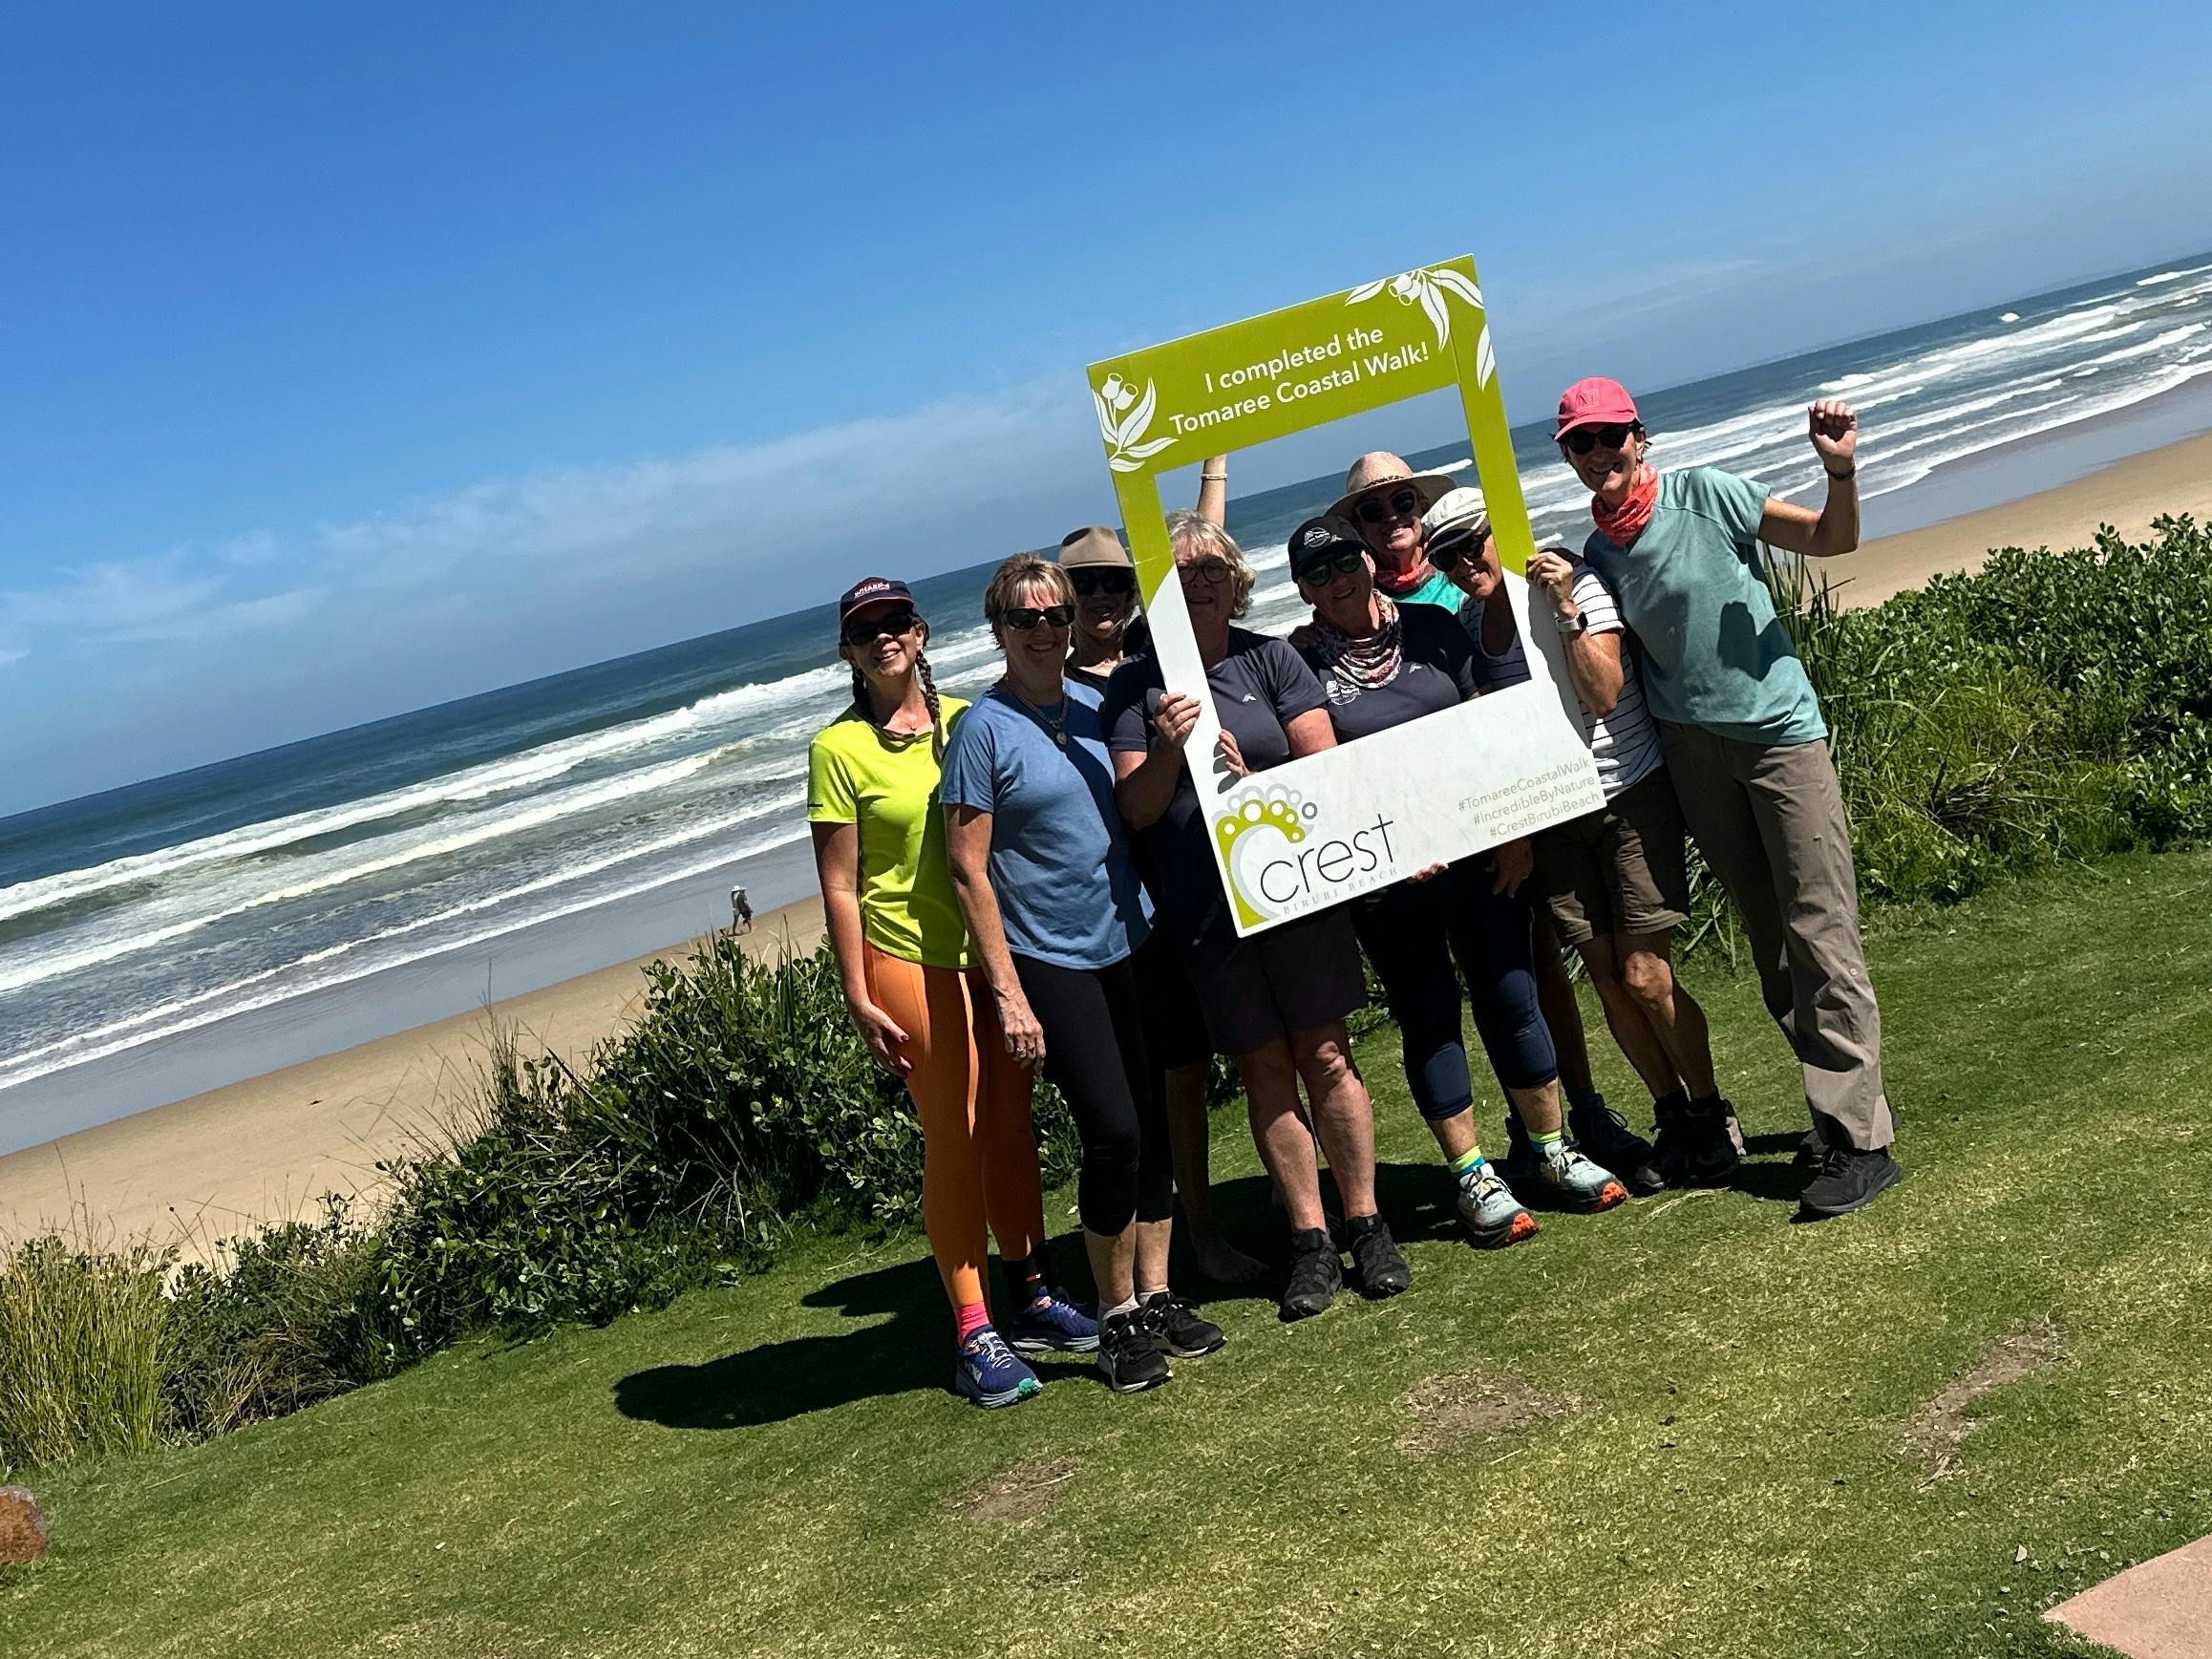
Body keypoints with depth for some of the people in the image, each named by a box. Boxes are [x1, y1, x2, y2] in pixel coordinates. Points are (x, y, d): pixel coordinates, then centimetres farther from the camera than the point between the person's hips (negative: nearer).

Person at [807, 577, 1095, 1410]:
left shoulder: (966, 719, 8)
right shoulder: (839, 748, -5)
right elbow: (839, 884, -6)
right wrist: (859, 999, -10)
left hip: (995, 947, 4)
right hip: (910, 959, -4)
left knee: (1012, 1129, 11)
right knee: (954, 1141, -1)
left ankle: (1032, 1296, 25)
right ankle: (975, 1333, 8)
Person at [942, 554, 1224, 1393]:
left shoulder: (1097, 706, 7)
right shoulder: (984, 730, -8)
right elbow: (969, 870, -10)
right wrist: (1007, 992, -15)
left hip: (1132, 944, 6)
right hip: (1051, 962, -5)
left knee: (1156, 1124, 8)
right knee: (1112, 1132, -9)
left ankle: (1157, 1294, 23)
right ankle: (1118, 1316, 8)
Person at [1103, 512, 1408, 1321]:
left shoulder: (1271, 659, 5)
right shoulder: (1137, 686, 4)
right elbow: (1135, 808, -2)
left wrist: (1253, 781, -16)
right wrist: (1167, 750, -20)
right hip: (1205, 909, 0)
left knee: (1325, 1056, 1)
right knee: (1265, 1070, 6)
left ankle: (1366, 1225, 14)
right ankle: (1311, 1242, 15)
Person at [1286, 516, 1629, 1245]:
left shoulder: (1430, 627, 4)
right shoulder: (1304, 666, -4)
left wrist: (1515, 830, 0)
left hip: (1476, 851, 2)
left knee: (1511, 998, 6)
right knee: (1428, 1018, 5)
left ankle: (1556, 1152, 22)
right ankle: (1474, 1180, 16)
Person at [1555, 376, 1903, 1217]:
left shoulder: (1705, 495, -6)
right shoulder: (1597, 553, 6)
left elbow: (1829, 538, -3)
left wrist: (1840, 470, -21)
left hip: (1779, 729, -5)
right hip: (1692, 752, 5)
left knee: (1820, 934, -8)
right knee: (1769, 940, 9)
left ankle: (1858, 1141, -6)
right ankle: (1847, 1109, 21)